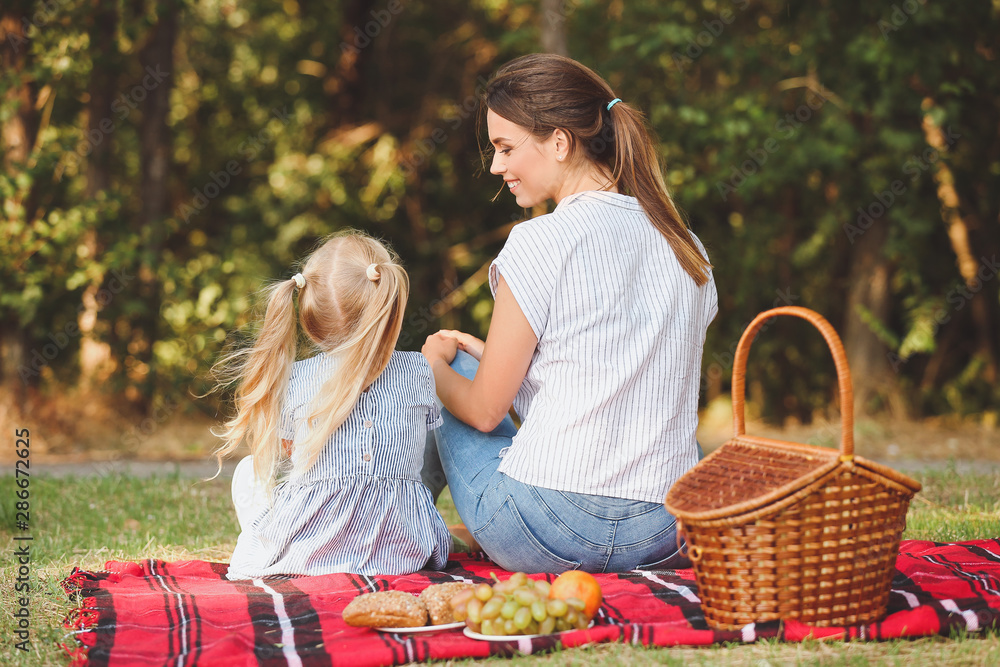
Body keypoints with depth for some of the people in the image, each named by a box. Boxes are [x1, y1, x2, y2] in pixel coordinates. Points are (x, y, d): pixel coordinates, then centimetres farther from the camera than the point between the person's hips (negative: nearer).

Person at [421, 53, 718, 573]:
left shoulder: (539, 243, -12)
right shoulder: (687, 247, 8)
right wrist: (493, 355, 25)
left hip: (551, 539, -6)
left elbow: (485, 410, -5)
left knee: (449, 368, 21)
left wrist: (437, 362, 17)